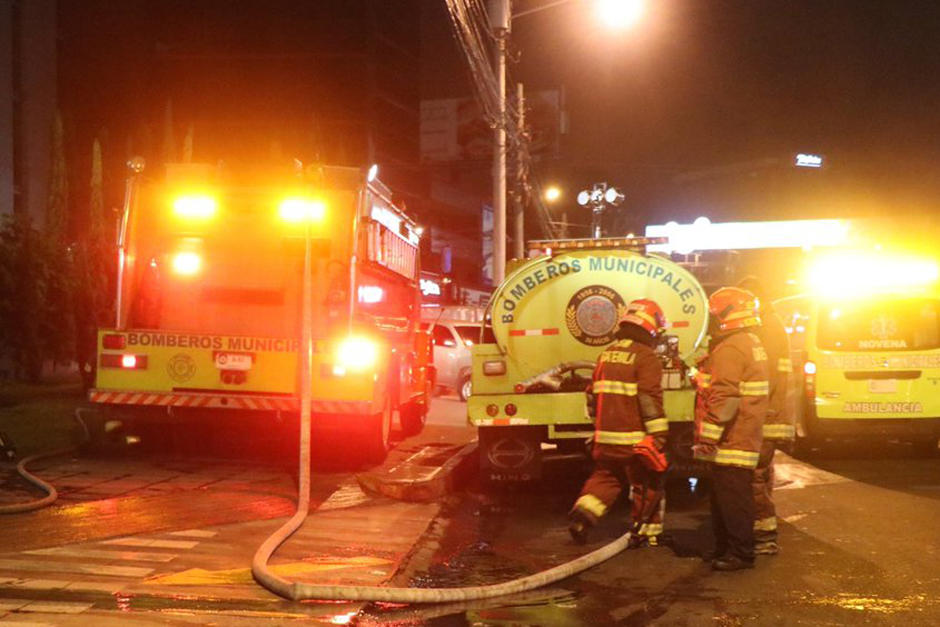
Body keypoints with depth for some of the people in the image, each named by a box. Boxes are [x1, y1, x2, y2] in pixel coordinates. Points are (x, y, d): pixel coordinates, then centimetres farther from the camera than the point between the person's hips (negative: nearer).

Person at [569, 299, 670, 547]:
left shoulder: (606, 355, 12)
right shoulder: (646, 357, -12)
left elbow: (595, 395, 19)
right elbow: (650, 400, -19)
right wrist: (659, 434, -16)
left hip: (605, 437, 6)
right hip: (635, 439, -6)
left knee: (605, 478, 20)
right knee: (648, 485, 8)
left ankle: (583, 514, 2)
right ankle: (647, 534, 16)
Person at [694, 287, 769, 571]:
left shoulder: (730, 350, -17)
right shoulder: (752, 345, 17)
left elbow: (723, 399, -24)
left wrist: (707, 438, -20)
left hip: (730, 440, -11)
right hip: (747, 438, 11)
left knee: (732, 498, -4)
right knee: (724, 497, 17)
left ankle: (740, 553, 2)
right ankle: (725, 548, 26)